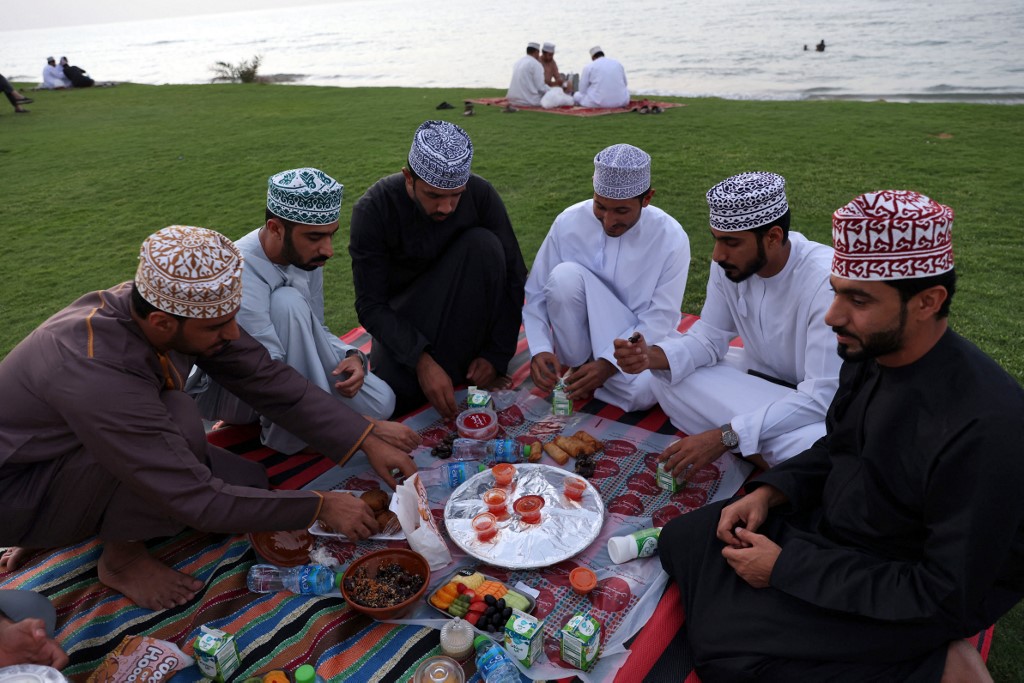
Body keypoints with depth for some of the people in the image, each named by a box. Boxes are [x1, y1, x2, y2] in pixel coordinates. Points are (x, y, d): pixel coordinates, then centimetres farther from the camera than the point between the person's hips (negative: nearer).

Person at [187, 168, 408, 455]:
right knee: (288, 302, -33)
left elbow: (313, 331, 2)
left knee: (380, 401, -13)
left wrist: (353, 357, -21)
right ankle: (287, 433, -20)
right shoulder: (240, 273, -33)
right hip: (220, 390, -6)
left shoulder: (306, 254, -10)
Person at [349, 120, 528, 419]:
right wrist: (421, 360, -35)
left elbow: (513, 276, -13)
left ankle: (457, 367, -18)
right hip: (402, 316, -2)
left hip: (460, 304, 2)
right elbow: (370, 305, -22)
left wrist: (497, 354, -20)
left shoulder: (480, 194, -19)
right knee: (394, 397, -27)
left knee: (483, 245, -27)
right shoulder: (373, 209, -23)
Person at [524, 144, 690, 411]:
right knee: (564, 276, -30)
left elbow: (660, 319, -15)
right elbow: (537, 293, -8)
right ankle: (578, 364, -10)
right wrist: (540, 349, -25)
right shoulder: (568, 222, -14)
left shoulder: (671, 239, -16)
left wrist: (608, 363, -27)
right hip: (580, 331, 1)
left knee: (642, 392, -34)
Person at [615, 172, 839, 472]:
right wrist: (652, 356, -24)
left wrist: (725, 436, -35)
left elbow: (821, 397, -32)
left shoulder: (827, 281, -31)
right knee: (664, 378, -15)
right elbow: (709, 339, -2)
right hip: (760, 377, 6)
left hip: (826, 402, -5)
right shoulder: (728, 264, -13)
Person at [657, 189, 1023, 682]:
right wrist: (769, 492, -7)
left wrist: (788, 568, -21)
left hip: (911, 598, -6)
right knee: (683, 540, 0)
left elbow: (949, 594, -25)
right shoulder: (868, 352, -8)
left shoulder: (982, 425, -31)